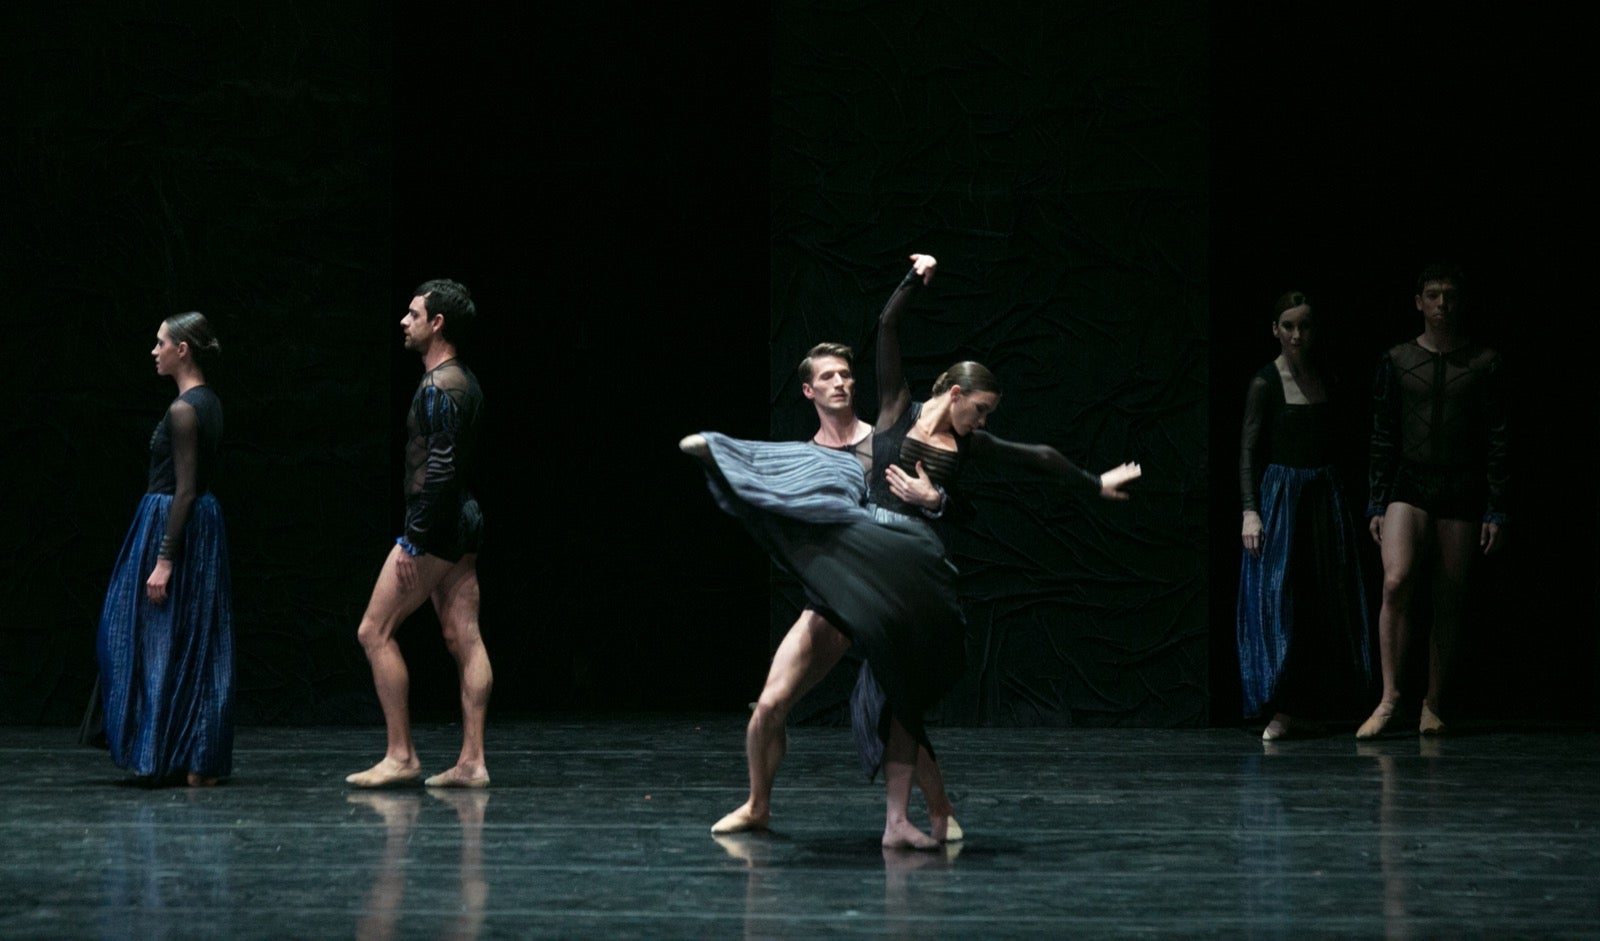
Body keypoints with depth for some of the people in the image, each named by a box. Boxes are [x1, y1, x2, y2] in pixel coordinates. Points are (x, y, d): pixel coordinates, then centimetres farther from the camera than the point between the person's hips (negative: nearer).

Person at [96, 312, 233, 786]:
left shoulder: (184, 409, -17)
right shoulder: (208, 401, 11)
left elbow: (186, 490, -20)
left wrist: (164, 559, -21)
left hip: (177, 525, -9)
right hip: (202, 524, 9)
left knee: (168, 642, -3)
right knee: (195, 644, 10)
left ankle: (186, 763, -1)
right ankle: (201, 759, 12)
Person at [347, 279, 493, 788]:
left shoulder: (438, 389, -15)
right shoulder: (465, 382, 15)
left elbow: (441, 469, -23)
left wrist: (414, 540, -21)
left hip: (436, 523, -10)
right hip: (464, 519, 10)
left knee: (375, 631, -3)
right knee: (464, 639, 5)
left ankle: (400, 756, -3)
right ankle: (472, 761, 4)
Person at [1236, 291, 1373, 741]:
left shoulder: (1326, 382, 8)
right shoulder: (1265, 383, -6)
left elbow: (1334, 445, 14)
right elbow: (1248, 451, -9)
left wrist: (1343, 499, 12)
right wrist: (1250, 510, -17)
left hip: (1325, 495, 5)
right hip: (1280, 494, -5)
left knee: (1326, 600, 5)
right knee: (1276, 600, -6)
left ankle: (1316, 700, 14)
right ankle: (1282, 708, -6)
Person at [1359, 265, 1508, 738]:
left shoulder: (1485, 364, 3)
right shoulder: (1397, 362, 7)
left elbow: (1499, 442, 3)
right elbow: (1382, 439, 9)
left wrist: (1497, 512, -2)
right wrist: (1376, 505, 4)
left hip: (1462, 491, 0)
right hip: (1409, 486, 0)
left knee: (1449, 602, 2)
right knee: (1396, 582, -20)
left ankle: (1434, 706, 10)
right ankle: (1389, 696, -16)